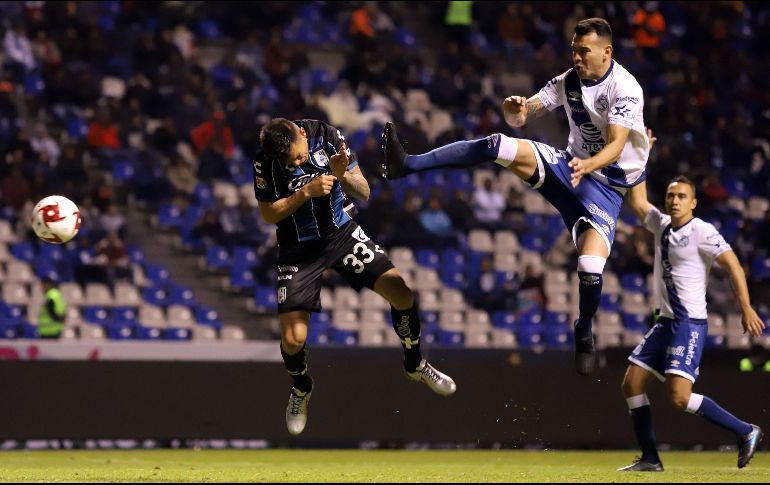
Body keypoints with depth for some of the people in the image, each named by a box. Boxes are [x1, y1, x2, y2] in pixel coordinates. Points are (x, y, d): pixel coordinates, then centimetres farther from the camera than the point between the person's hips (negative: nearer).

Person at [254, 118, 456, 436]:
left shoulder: (327, 136, -14)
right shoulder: (265, 162, -18)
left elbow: (363, 194, -8)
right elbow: (268, 215, -10)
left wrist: (344, 175, -30)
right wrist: (305, 192, -23)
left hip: (342, 232, 2)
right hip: (299, 249, -2)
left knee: (401, 292, -12)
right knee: (293, 339, -14)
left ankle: (414, 365, 16)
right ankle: (301, 389, 22)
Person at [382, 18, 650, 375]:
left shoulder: (625, 88, -18)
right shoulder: (569, 81, 1)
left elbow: (616, 145, -28)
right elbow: (521, 117, 2)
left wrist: (587, 165, -48)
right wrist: (515, 110, -24)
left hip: (605, 183, -5)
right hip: (570, 165, 5)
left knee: (590, 269, -23)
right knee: (497, 146, -17)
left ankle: (584, 334, 7)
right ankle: (407, 165, -23)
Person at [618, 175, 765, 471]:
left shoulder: (702, 232, -10)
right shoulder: (662, 225, 12)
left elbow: (734, 266, -14)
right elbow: (638, 202, 25)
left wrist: (746, 309, -22)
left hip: (690, 323, -9)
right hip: (666, 321, 9)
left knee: (679, 396, -20)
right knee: (632, 384, 4)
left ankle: (746, 433, -8)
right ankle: (650, 459, 10)